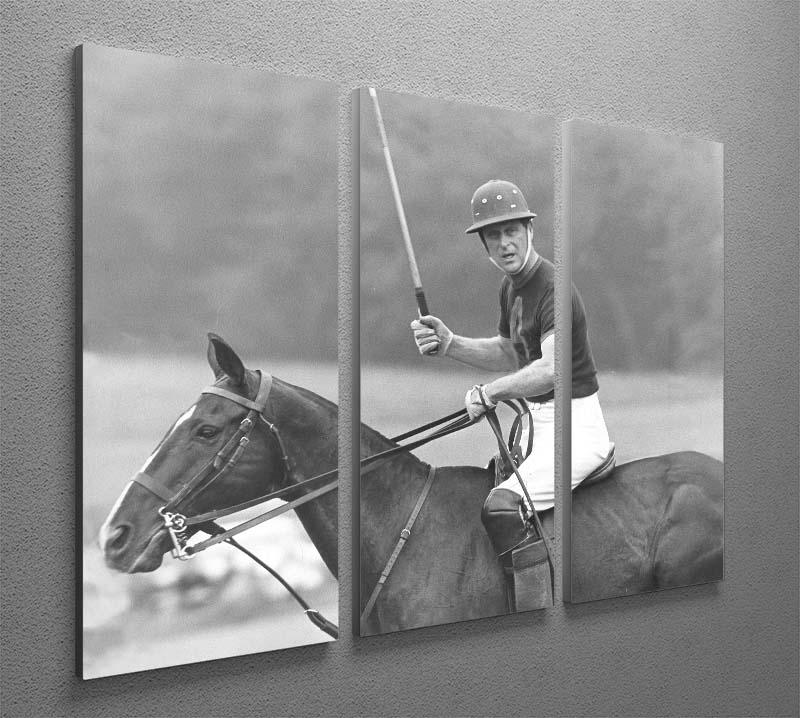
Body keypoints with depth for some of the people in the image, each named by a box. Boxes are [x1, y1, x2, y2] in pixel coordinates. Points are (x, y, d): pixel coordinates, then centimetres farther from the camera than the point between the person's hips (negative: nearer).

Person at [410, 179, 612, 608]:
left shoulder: (552, 287, -20)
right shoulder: (511, 287, 10)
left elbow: (550, 368, -32)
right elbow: (509, 354, 20)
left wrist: (488, 393, -21)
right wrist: (449, 344, 6)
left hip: (574, 424, -10)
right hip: (535, 419, 10)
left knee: (501, 506, -26)